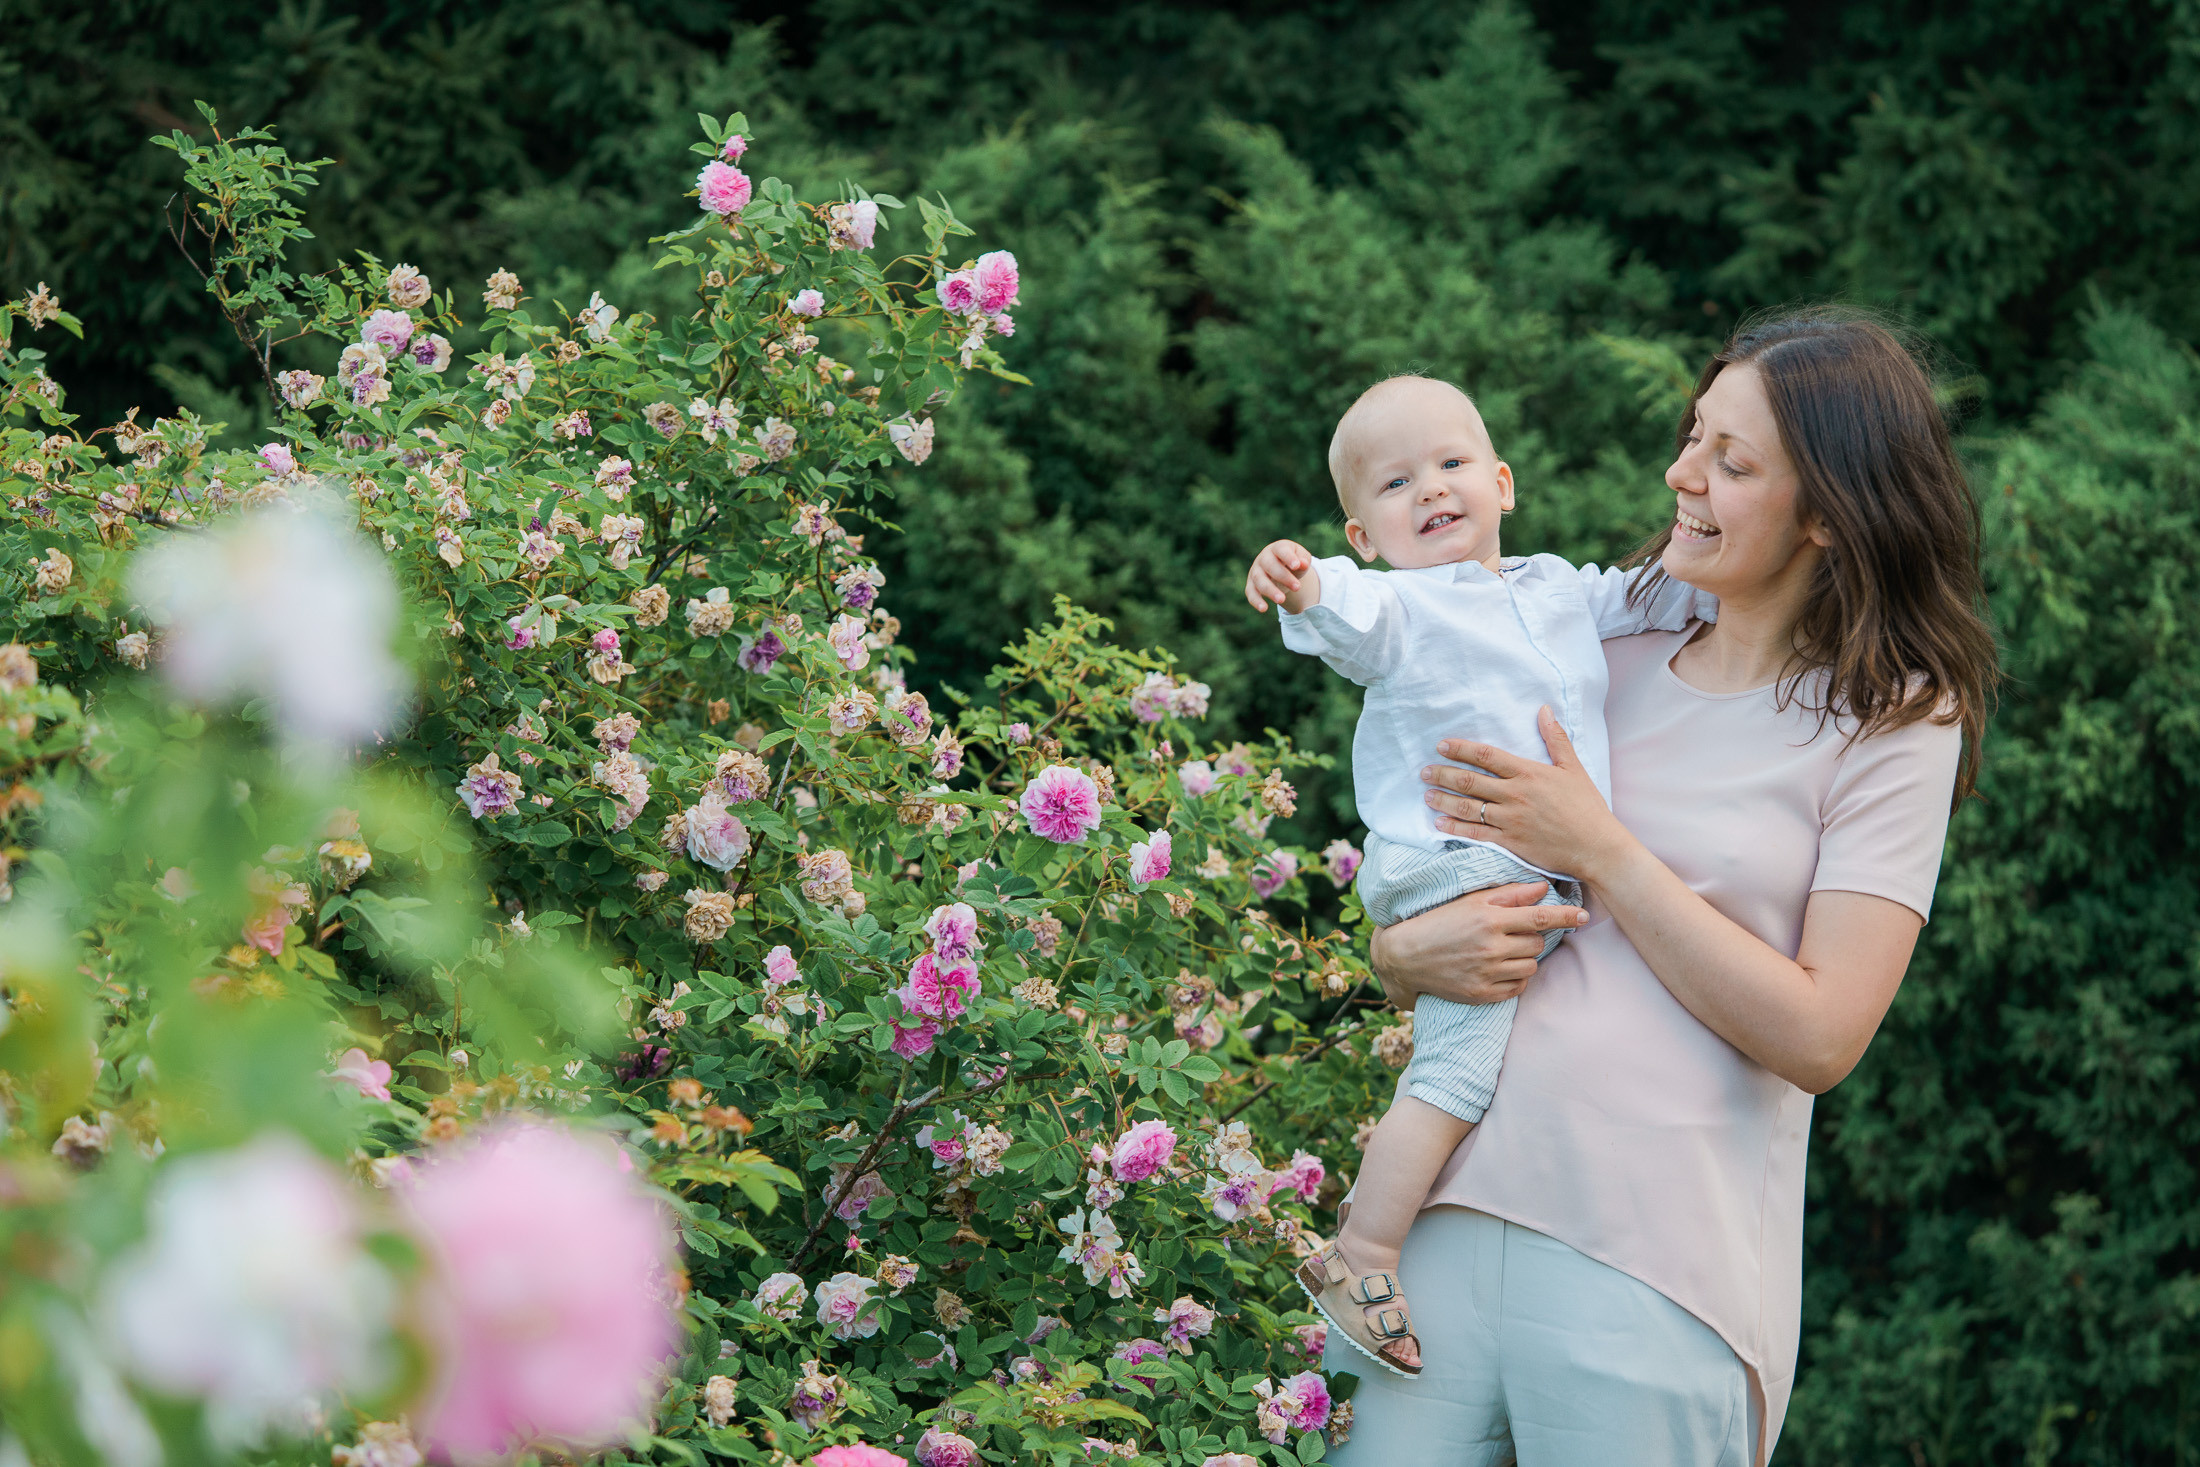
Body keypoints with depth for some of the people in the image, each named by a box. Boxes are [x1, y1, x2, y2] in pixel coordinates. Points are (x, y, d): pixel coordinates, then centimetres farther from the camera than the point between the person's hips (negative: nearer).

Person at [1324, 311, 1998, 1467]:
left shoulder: (1891, 723, 1)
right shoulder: (1608, 664, 14)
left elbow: (1819, 1036, -9)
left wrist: (1600, 850, -8)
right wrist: (1412, 954, -7)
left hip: (1656, 1280, -4)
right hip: (1448, 1216, 4)